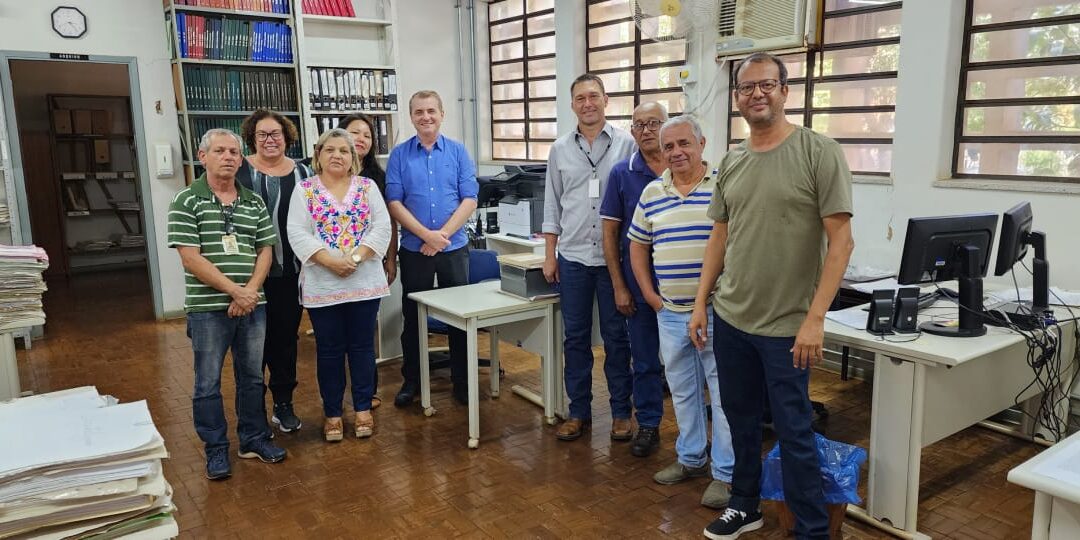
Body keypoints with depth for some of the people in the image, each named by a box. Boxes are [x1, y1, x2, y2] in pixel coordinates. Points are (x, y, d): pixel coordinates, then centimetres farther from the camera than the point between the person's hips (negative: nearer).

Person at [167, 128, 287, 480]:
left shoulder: (254, 203, 9)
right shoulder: (186, 201, -5)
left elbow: (265, 249, 7)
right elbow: (190, 258, -11)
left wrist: (251, 290, -9)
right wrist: (234, 290, -16)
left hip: (252, 305, 4)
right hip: (208, 308, -4)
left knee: (252, 377, 14)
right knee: (208, 383, 6)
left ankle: (254, 439, 28)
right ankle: (216, 450, 20)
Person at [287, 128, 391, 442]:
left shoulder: (368, 187, 5)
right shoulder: (304, 189, 2)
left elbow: (381, 228, -3)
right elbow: (298, 233, -6)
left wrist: (355, 257, -15)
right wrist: (330, 261, -18)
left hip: (364, 282, 1)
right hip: (322, 285, -1)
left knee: (362, 346, 9)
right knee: (329, 350, 8)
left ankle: (363, 409, 22)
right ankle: (332, 413, 21)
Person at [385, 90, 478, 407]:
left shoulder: (458, 152, 2)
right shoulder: (399, 155, 1)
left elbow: (469, 199, -4)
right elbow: (394, 202, -5)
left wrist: (443, 234, -14)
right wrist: (427, 234, -16)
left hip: (454, 248, 0)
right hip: (414, 249, 0)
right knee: (413, 318, 10)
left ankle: (462, 381, 21)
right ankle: (411, 381, 24)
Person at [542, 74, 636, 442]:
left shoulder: (626, 144, -2)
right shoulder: (560, 149, 7)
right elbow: (552, 206, 10)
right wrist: (549, 256, 6)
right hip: (573, 258, 3)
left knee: (616, 336, 7)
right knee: (575, 337, 10)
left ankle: (621, 411, 20)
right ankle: (579, 411, 22)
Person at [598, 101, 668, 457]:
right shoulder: (622, 173, 0)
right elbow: (610, 232, 2)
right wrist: (619, 286, -2)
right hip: (639, 282, 1)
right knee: (645, 360, 11)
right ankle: (648, 425, 25)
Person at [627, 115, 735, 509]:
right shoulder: (651, 193, 8)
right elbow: (638, 246, 16)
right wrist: (650, 296, 10)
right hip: (670, 313, 5)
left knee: (724, 392, 2)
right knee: (682, 390, 17)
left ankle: (725, 473, 15)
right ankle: (691, 458, 34)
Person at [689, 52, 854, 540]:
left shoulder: (819, 153, -10)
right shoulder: (730, 162, 7)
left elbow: (840, 241, -12)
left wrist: (814, 318, -18)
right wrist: (700, 303, 9)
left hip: (786, 326, -5)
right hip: (730, 318, 6)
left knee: (793, 432, 5)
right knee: (741, 419, 18)